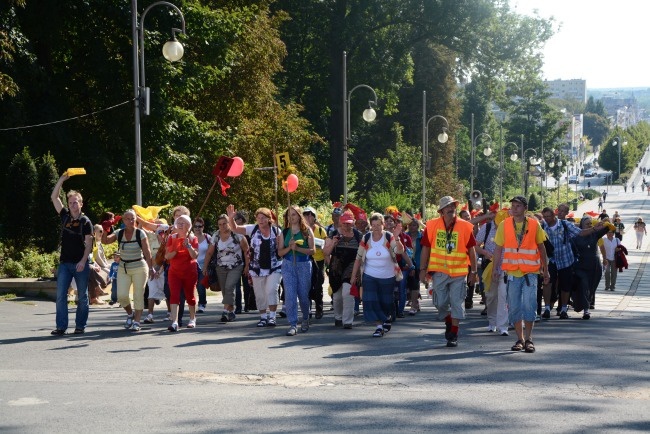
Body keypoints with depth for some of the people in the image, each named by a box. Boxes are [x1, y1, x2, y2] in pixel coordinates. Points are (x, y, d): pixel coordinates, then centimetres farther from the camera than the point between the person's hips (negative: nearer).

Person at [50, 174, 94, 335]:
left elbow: (89, 244, -5)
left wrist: (83, 261, -17)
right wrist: (62, 179, 0)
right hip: (65, 263, 3)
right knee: (60, 295, -4)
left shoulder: (85, 222, -2)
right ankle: (61, 326, -3)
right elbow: (54, 197, 7)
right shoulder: (65, 216, 8)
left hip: (81, 263, -3)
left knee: (82, 296, 3)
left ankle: (80, 325, 12)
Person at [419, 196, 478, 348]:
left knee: (457, 303, -1)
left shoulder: (465, 227, -4)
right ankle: (449, 323, 35)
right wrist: (423, 269, 2)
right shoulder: (432, 226, -1)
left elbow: (472, 250, 0)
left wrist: (474, 272, -1)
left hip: (459, 271, -1)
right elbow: (426, 248, 5)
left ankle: (453, 334, 8)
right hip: (439, 271, 1)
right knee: (441, 303, 7)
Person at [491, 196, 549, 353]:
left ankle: (528, 339, 1)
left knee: (529, 305, -8)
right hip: (512, 272, 2)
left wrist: (545, 269, 8)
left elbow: (541, 247, 8)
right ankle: (520, 339, 14)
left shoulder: (534, 225, 1)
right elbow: (499, 248, 6)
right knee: (514, 307, 4)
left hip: (530, 272, -2)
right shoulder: (504, 225, 2)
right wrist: (495, 269, 1)